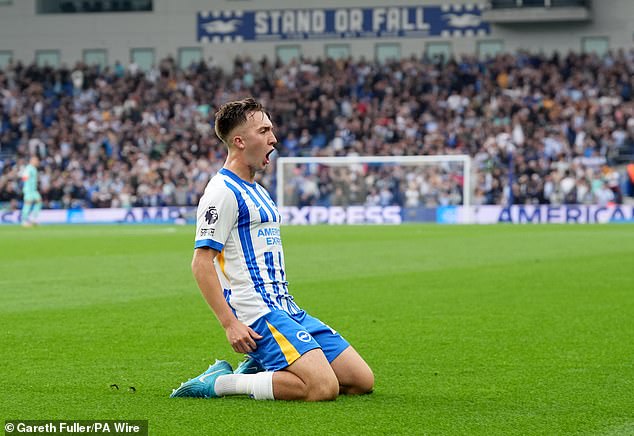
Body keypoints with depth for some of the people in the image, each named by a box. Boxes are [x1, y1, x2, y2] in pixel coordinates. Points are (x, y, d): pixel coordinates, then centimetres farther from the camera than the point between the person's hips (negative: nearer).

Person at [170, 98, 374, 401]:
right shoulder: (223, 191, -10)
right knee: (324, 388, -25)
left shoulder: (257, 191, 20)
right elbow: (201, 264, -16)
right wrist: (230, 324, -22)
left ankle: (256, 371, 10)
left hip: (286, 310, 10)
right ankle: (220, 383, -11)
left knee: (362, 381, 3)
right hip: (258, 316, -9)